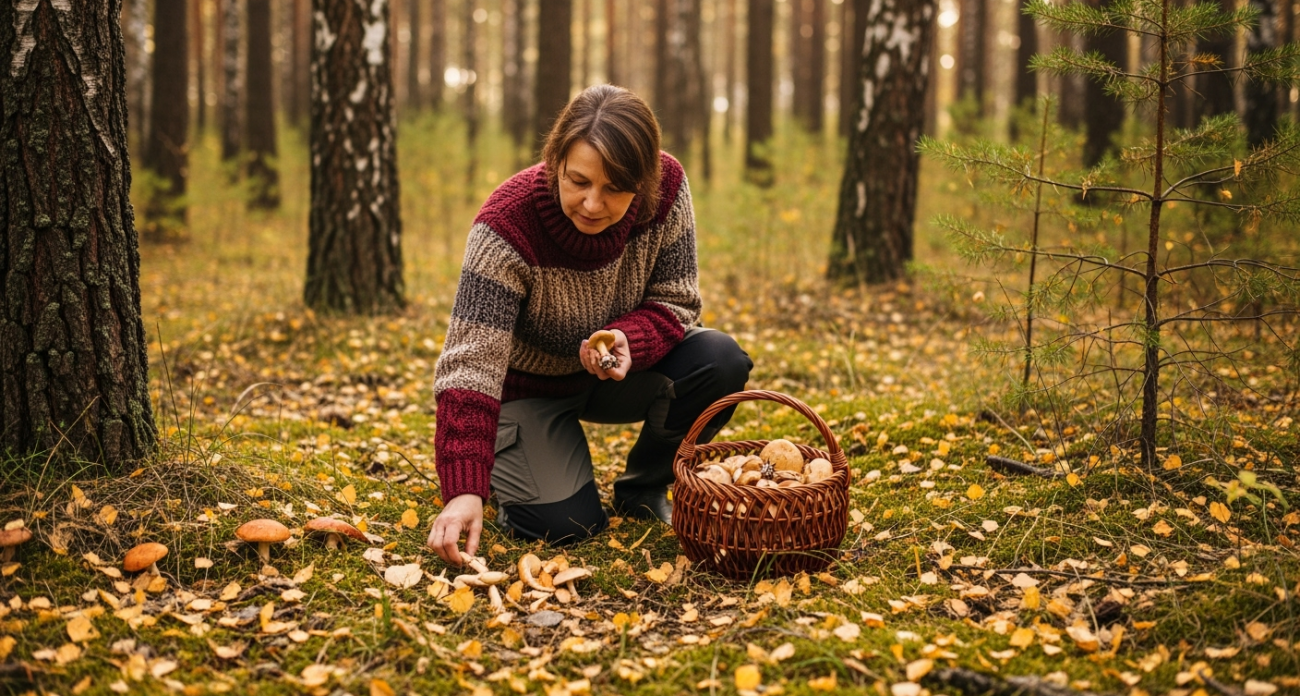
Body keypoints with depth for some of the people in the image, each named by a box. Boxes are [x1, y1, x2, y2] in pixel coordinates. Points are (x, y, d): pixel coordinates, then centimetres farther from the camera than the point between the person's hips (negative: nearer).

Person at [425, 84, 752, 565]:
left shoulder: (667, 188, -22)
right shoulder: (507, 225, -32)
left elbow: (675, 301, -11)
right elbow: (471, 364, -35)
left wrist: (629, 342, -36)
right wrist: (464, 491, -45)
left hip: (618, 373, 4)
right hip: (529, 385, -3)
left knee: (721, 361, -24)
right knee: (565, 522, -21)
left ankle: (643, 489, 2)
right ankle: (505, 460, 15)